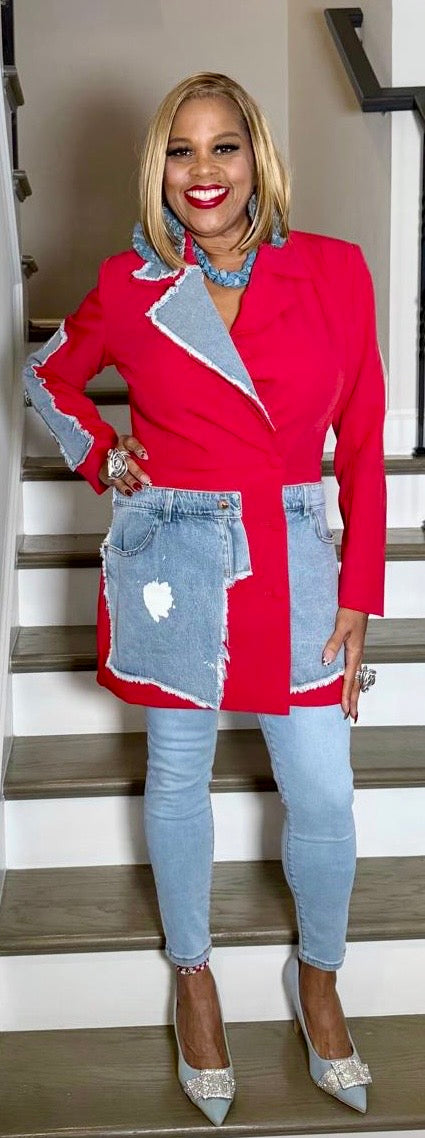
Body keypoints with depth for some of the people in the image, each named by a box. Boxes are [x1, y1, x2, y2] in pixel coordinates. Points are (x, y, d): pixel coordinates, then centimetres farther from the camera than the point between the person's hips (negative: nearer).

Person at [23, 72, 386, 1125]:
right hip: (173, 561, 0)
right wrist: (100, 457, 0)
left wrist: (358, 595, 0)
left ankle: (318, 975, 34)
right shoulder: (129, 287, -3)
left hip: (293, 564, 1)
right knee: (179, 779, 14)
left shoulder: (336, 272, -3)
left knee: (324, 798, 5)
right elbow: (49, 375, 17)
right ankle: (192, 972, 37)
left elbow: (362, 444, 1)